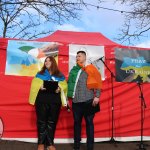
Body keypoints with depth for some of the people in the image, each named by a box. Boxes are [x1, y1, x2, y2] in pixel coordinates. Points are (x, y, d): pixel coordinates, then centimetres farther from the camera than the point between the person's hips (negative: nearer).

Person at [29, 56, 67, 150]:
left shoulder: (60, 75, 11)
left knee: (52, 122, 7)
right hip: (42, 100, -1)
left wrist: (60, 88, -15)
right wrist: (40, 87, -16)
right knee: (42, 121, 2)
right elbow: (34, 84, 3)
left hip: (55, 101, 1)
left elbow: (64, 85, 5)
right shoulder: (40, 74, 10)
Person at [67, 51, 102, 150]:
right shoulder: (73, 70, 15)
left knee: (89, 123, 3)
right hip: (76, 101, 4)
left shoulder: (91, 69, 2)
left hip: (88, 101, -4)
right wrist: (67, 97, 10)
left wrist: (97, 96, -11)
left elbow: (97, 83, -3)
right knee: (77, 122, 11)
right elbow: (69, 83, 15)